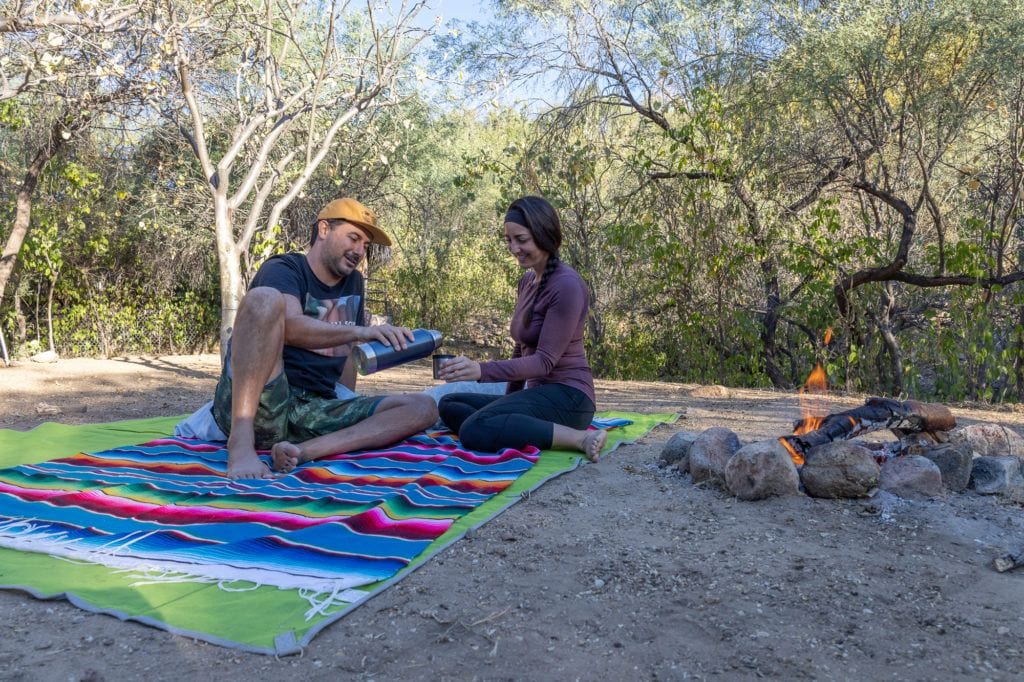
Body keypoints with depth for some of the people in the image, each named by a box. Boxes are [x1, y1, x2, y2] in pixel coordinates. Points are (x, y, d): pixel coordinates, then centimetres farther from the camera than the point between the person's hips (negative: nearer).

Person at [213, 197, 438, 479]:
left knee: (423, 408, -10)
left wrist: (349, 413, 21)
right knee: (265, 298, -28)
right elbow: (291, 328, -22)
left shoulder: (353, 282, 20)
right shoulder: (283, 269, 0)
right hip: (251, 406, -6)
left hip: (314, 414, 6)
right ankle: (241, 441, -32)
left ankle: (304, 451, -27)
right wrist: (361, 331, -35)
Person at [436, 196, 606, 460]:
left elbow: (545, 361, -20)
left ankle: (580, 438, -21)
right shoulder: (527, 279, 13)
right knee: (449, 405, 6)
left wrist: (482, 370, -31)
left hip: (567, 396, -10)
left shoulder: (567, 285, -16)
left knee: (475, 431, -29)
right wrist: (510, 399, 21)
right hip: (537, 393, 10)